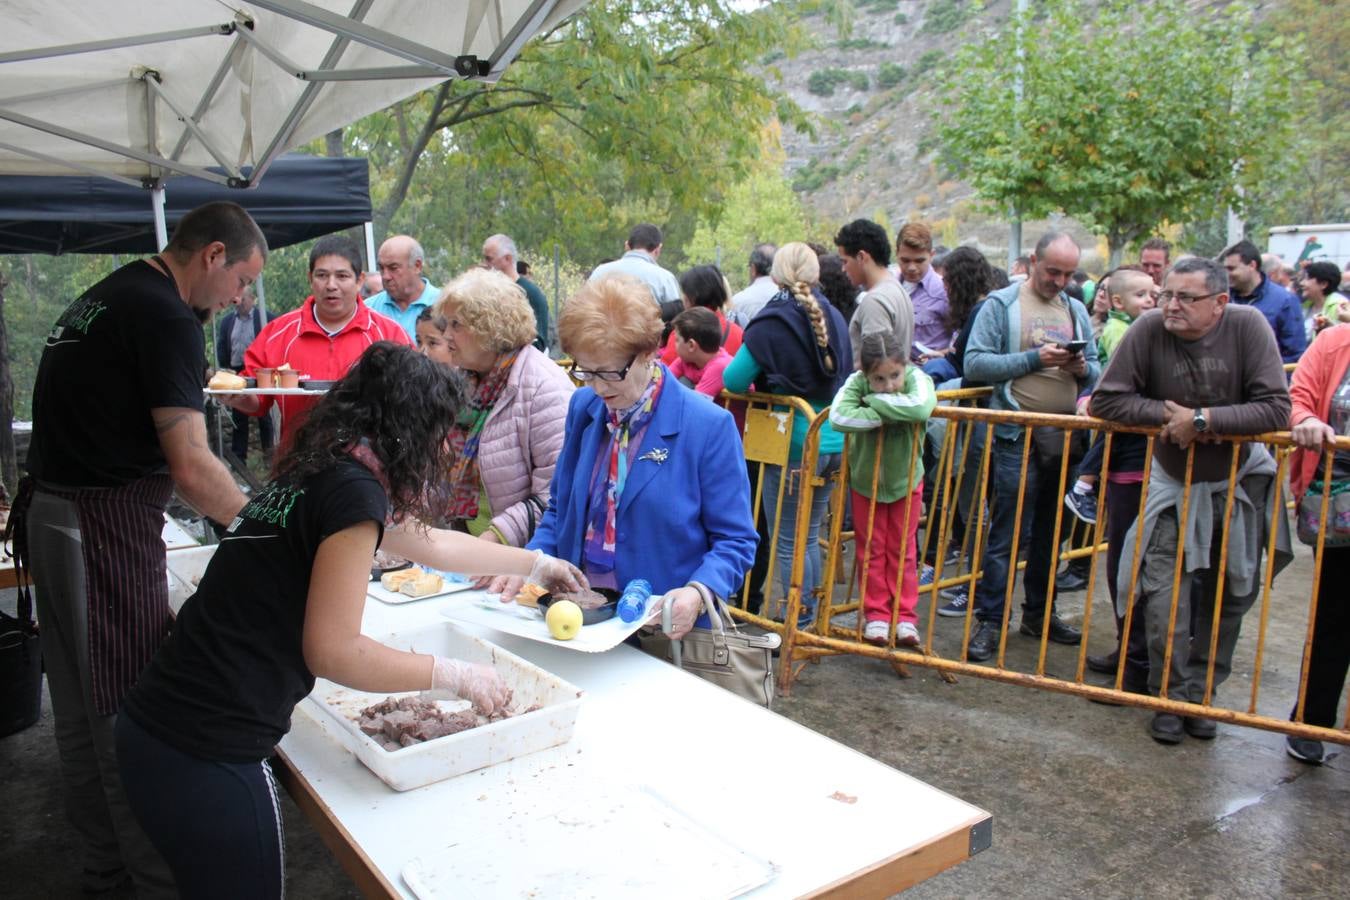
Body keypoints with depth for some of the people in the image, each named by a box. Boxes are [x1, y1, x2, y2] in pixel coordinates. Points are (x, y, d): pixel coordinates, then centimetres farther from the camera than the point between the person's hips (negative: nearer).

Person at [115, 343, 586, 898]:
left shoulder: (321, 473, 12)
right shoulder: (353, 490, -16)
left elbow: (431, 545, 25)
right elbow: (332, 651, -17)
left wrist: (535, 563, 37)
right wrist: (454, 676, -6)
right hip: (206, 756, -8)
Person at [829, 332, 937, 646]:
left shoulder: (917, 378, -27)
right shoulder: (857, 382, -26)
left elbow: (922, 408, -50)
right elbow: (838, 417, -43)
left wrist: (876, 401, -39)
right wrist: (885, 415, -41)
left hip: (905, 480, 0)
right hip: (865, 481, 0)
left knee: (903, 550, 10)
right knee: (871, 550, 10)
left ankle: (905, 617, 21)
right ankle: (876, 615, 21)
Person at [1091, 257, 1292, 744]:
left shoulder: (1247, 325, -21)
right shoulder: (1149, 329, -20)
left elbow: (1275, 409, -25)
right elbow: (1105, 400, -17)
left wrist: (1202, 419, -29)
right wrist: (1166, 413, -25)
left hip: (1239, 479, 1)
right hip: (1174, 483, -1)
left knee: (1227, 594, 11)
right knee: (1163, 592, -6)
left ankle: (1201, 692, 27)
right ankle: (1171, 696, 9)